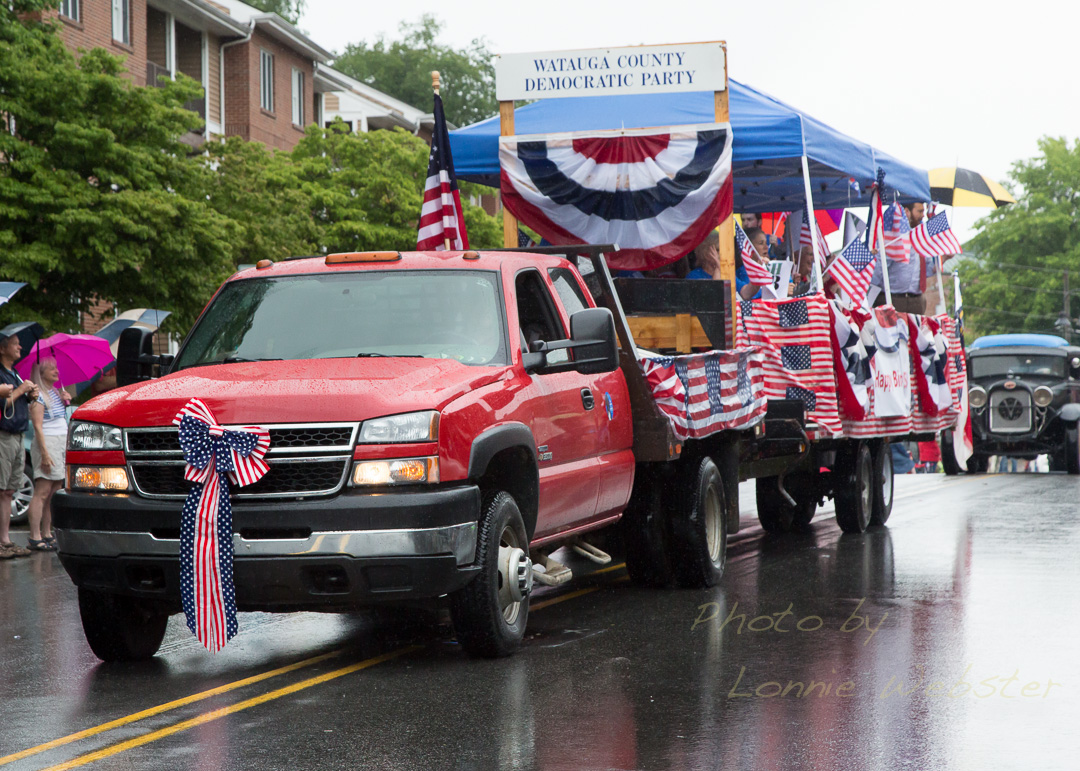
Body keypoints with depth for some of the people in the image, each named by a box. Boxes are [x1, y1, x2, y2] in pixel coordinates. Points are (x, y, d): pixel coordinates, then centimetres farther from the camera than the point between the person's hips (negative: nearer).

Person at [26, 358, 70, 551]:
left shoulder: (56, 393, 17)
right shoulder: (38, 395, -8)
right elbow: (38, 426, -15)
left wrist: (65, 400, 13)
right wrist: (45, 453, -21)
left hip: (62, 444, 9)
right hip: (47, 443, -9)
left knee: (54, 492, 8)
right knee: (43, 491, -12)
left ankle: (47, 534, 12)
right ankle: (35, 537, -15)